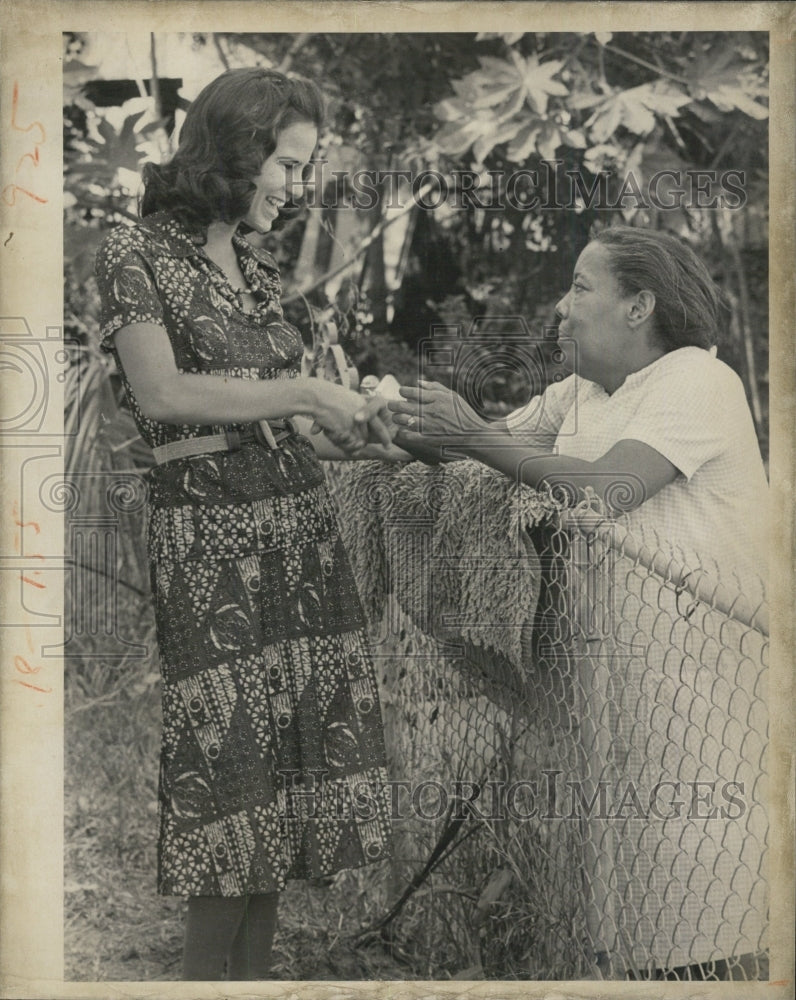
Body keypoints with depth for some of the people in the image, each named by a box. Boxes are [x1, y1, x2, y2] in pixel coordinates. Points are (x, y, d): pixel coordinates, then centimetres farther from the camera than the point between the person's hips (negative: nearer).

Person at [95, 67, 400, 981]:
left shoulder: (254, 268, 18)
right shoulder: (135, 253, -3)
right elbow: (162, 395, -15)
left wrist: (351, 431, 5)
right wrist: (304, 394, -13)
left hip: (300, 523, 7)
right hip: (208, 536, -7)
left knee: (289, 767, 5)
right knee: (231, 766, -6)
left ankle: (252, 973, 13)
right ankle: (209, 977, 7)